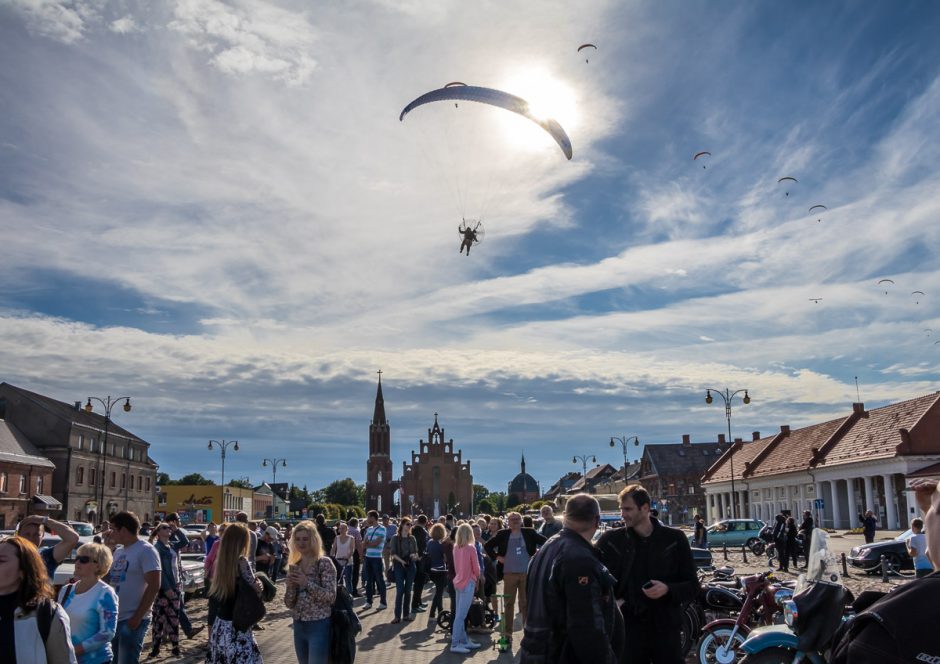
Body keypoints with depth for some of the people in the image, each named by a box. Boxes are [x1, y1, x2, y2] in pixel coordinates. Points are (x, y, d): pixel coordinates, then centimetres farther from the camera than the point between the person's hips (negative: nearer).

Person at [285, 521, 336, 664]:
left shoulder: (324, 563, -9)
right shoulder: (294, 566, 8)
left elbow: (331, 596, -16)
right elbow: (289, 604, 8)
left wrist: (307, 582, -22)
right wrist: (291, 586, -11)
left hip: (319, 626, -6)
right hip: (299, 626, 6)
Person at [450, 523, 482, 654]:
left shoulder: (456, 547, 3)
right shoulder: (471, 548, -14)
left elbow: (457, 566, 11)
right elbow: (476, 568, -7)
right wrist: (476, 577, 11)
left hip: (458, 582, 7)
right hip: (468, 583, -7)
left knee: (459, 614, 12)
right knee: (461, 615, -5)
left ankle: (464, 640, 21)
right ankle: (455, 644, -4)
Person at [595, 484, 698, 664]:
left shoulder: (674, 539, 1)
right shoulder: (610, 540, 1)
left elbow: (692, 586, 3)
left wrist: (668, 589, -16)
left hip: (665, 628, 0)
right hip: (627, 629, 0)